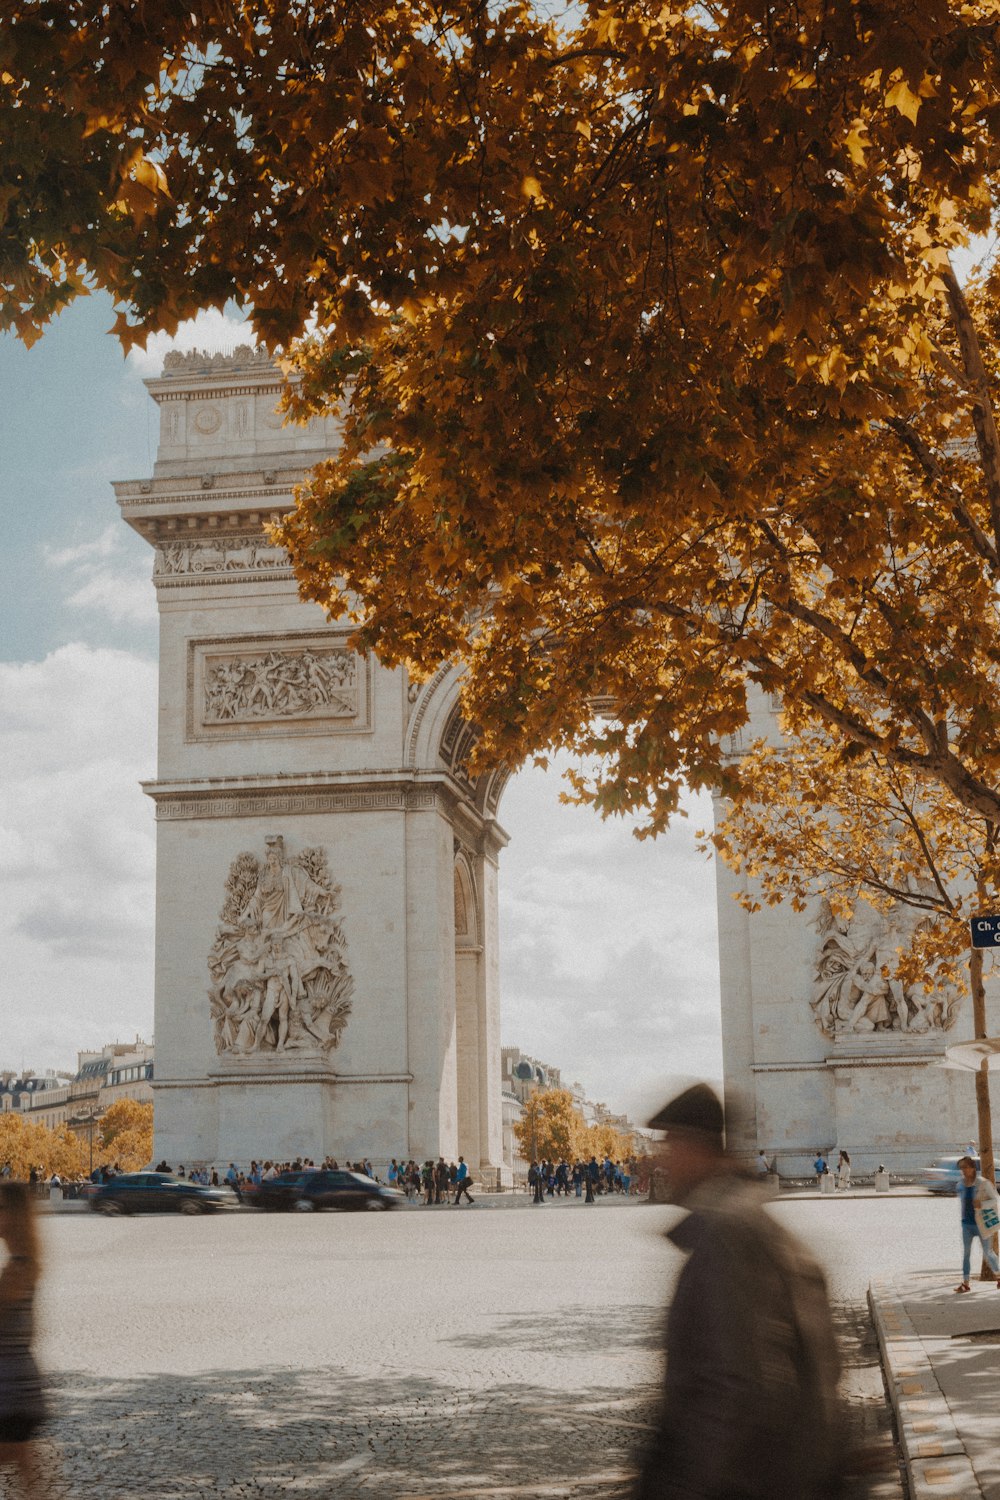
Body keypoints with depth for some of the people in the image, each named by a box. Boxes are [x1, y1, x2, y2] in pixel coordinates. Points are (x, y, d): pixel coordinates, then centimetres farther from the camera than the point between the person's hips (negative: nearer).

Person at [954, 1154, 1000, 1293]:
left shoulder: (983, 1183, -11)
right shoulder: (960, 1185, 4)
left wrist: (982, 1205, -23)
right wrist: (962, 1216, 12)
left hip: (982, 1223, -4)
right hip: (967, 1223, 4)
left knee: (987, 1252, 5)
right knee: (965, 1253, 0)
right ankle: (965, 1283, 1)